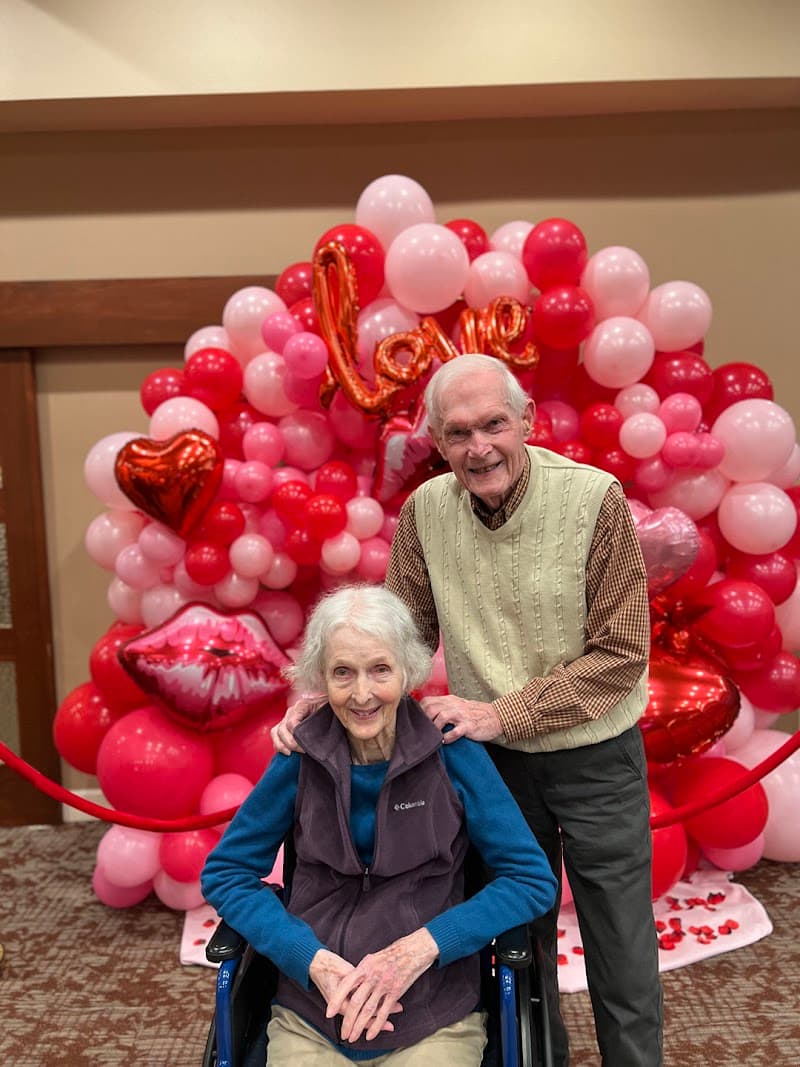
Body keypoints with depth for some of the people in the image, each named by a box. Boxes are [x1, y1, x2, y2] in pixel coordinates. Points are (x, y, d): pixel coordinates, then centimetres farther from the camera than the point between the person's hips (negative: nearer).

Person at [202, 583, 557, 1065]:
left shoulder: (452, 753, -9)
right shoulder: (301, 757, -5)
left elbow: (534, 880, -6)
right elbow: (224, 872, 2)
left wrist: (422, 947, -17)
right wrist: (312, 959, -12)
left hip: (434, 1020, 0)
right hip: (310, 1020, 1)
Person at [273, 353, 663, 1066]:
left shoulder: (596, 499, -19)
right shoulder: (426, 510, -9)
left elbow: (621, 652, -18)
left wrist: (502, 712, -23)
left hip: (596, 757, -2)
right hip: (494, 759, 3)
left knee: (623, 953, 12)